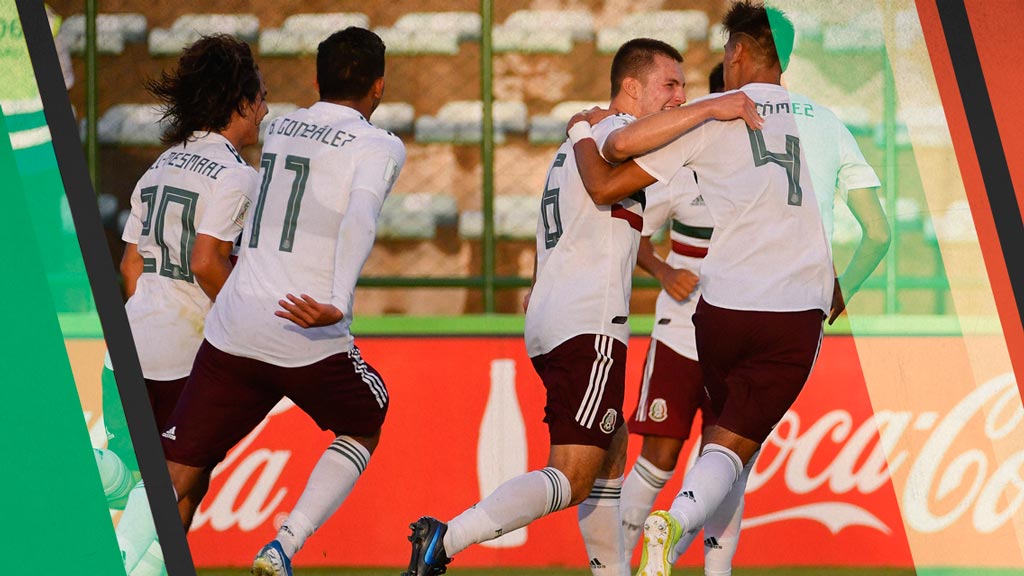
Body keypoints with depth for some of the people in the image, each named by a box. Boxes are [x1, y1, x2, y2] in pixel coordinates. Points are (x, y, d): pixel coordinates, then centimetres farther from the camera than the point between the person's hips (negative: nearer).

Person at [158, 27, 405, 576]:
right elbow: (360, 218, -20)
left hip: (232, 328, 4)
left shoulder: (280, 129, 18)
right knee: (362, 427, 24)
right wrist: (339, 302, -31)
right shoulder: (378, 146, 1)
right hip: (309, 340, -4)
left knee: (179, 481, 4)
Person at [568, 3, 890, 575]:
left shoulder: (709, 119, 2)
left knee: (722, 430, 24)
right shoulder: (828, 125, 12)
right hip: (799, 317, 1)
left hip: (722, 307, -1)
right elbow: (879, 234, 14)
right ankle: (678, 522, -31)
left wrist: (582, 130, 21)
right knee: (732, 445, -2)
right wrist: (840, 294, 30)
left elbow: (605, 184, 1)